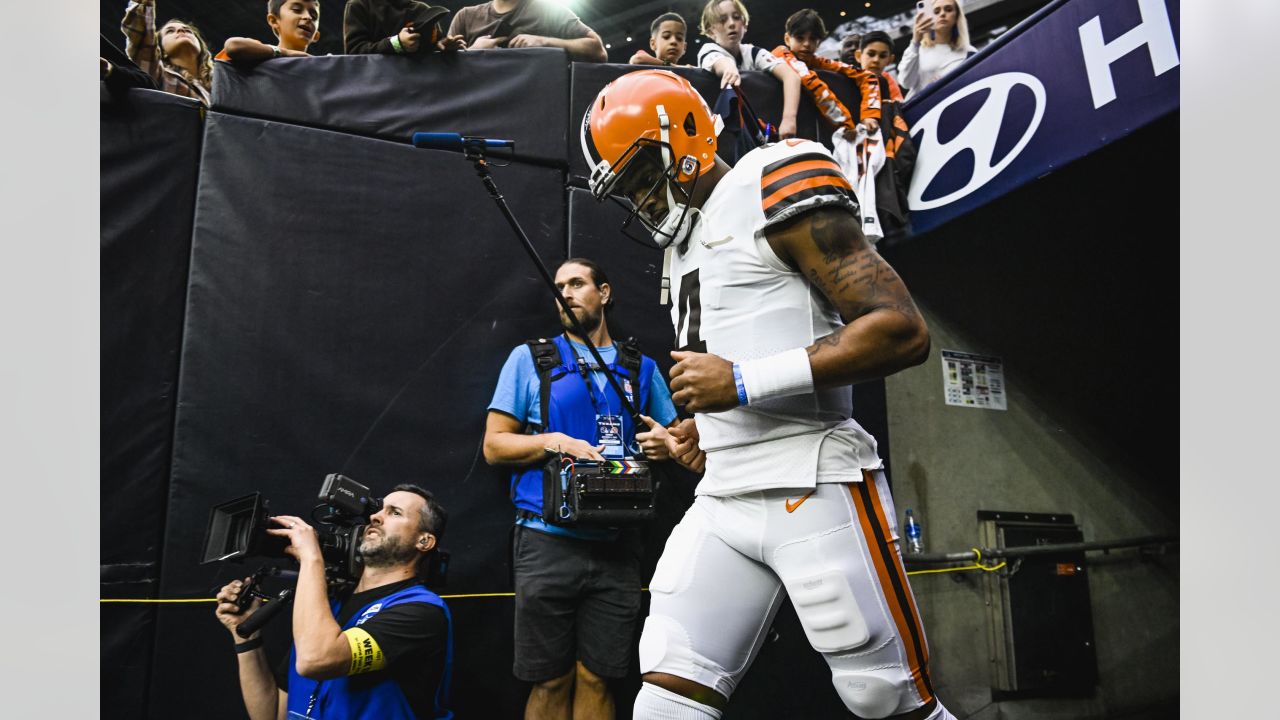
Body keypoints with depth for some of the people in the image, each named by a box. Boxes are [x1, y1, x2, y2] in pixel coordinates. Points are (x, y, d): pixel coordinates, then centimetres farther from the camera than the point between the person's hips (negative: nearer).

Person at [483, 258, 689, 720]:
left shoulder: (641, 368, 13)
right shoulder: (531, 358, 6)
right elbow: (494, 445, 3)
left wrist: (664, 444, -5)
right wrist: (554, 442, -12)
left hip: (616, 547, 2)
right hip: (548, 543, -2)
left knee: (596, 680, 5)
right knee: (550, 682, 3)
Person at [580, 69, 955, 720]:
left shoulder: (770, 186, -6)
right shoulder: (685, 240, 22)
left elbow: (902, 330, -16)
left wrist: (743, 382, -18)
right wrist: (692, 437, 15)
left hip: (814, 488, -7)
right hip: (723, 499, 8)